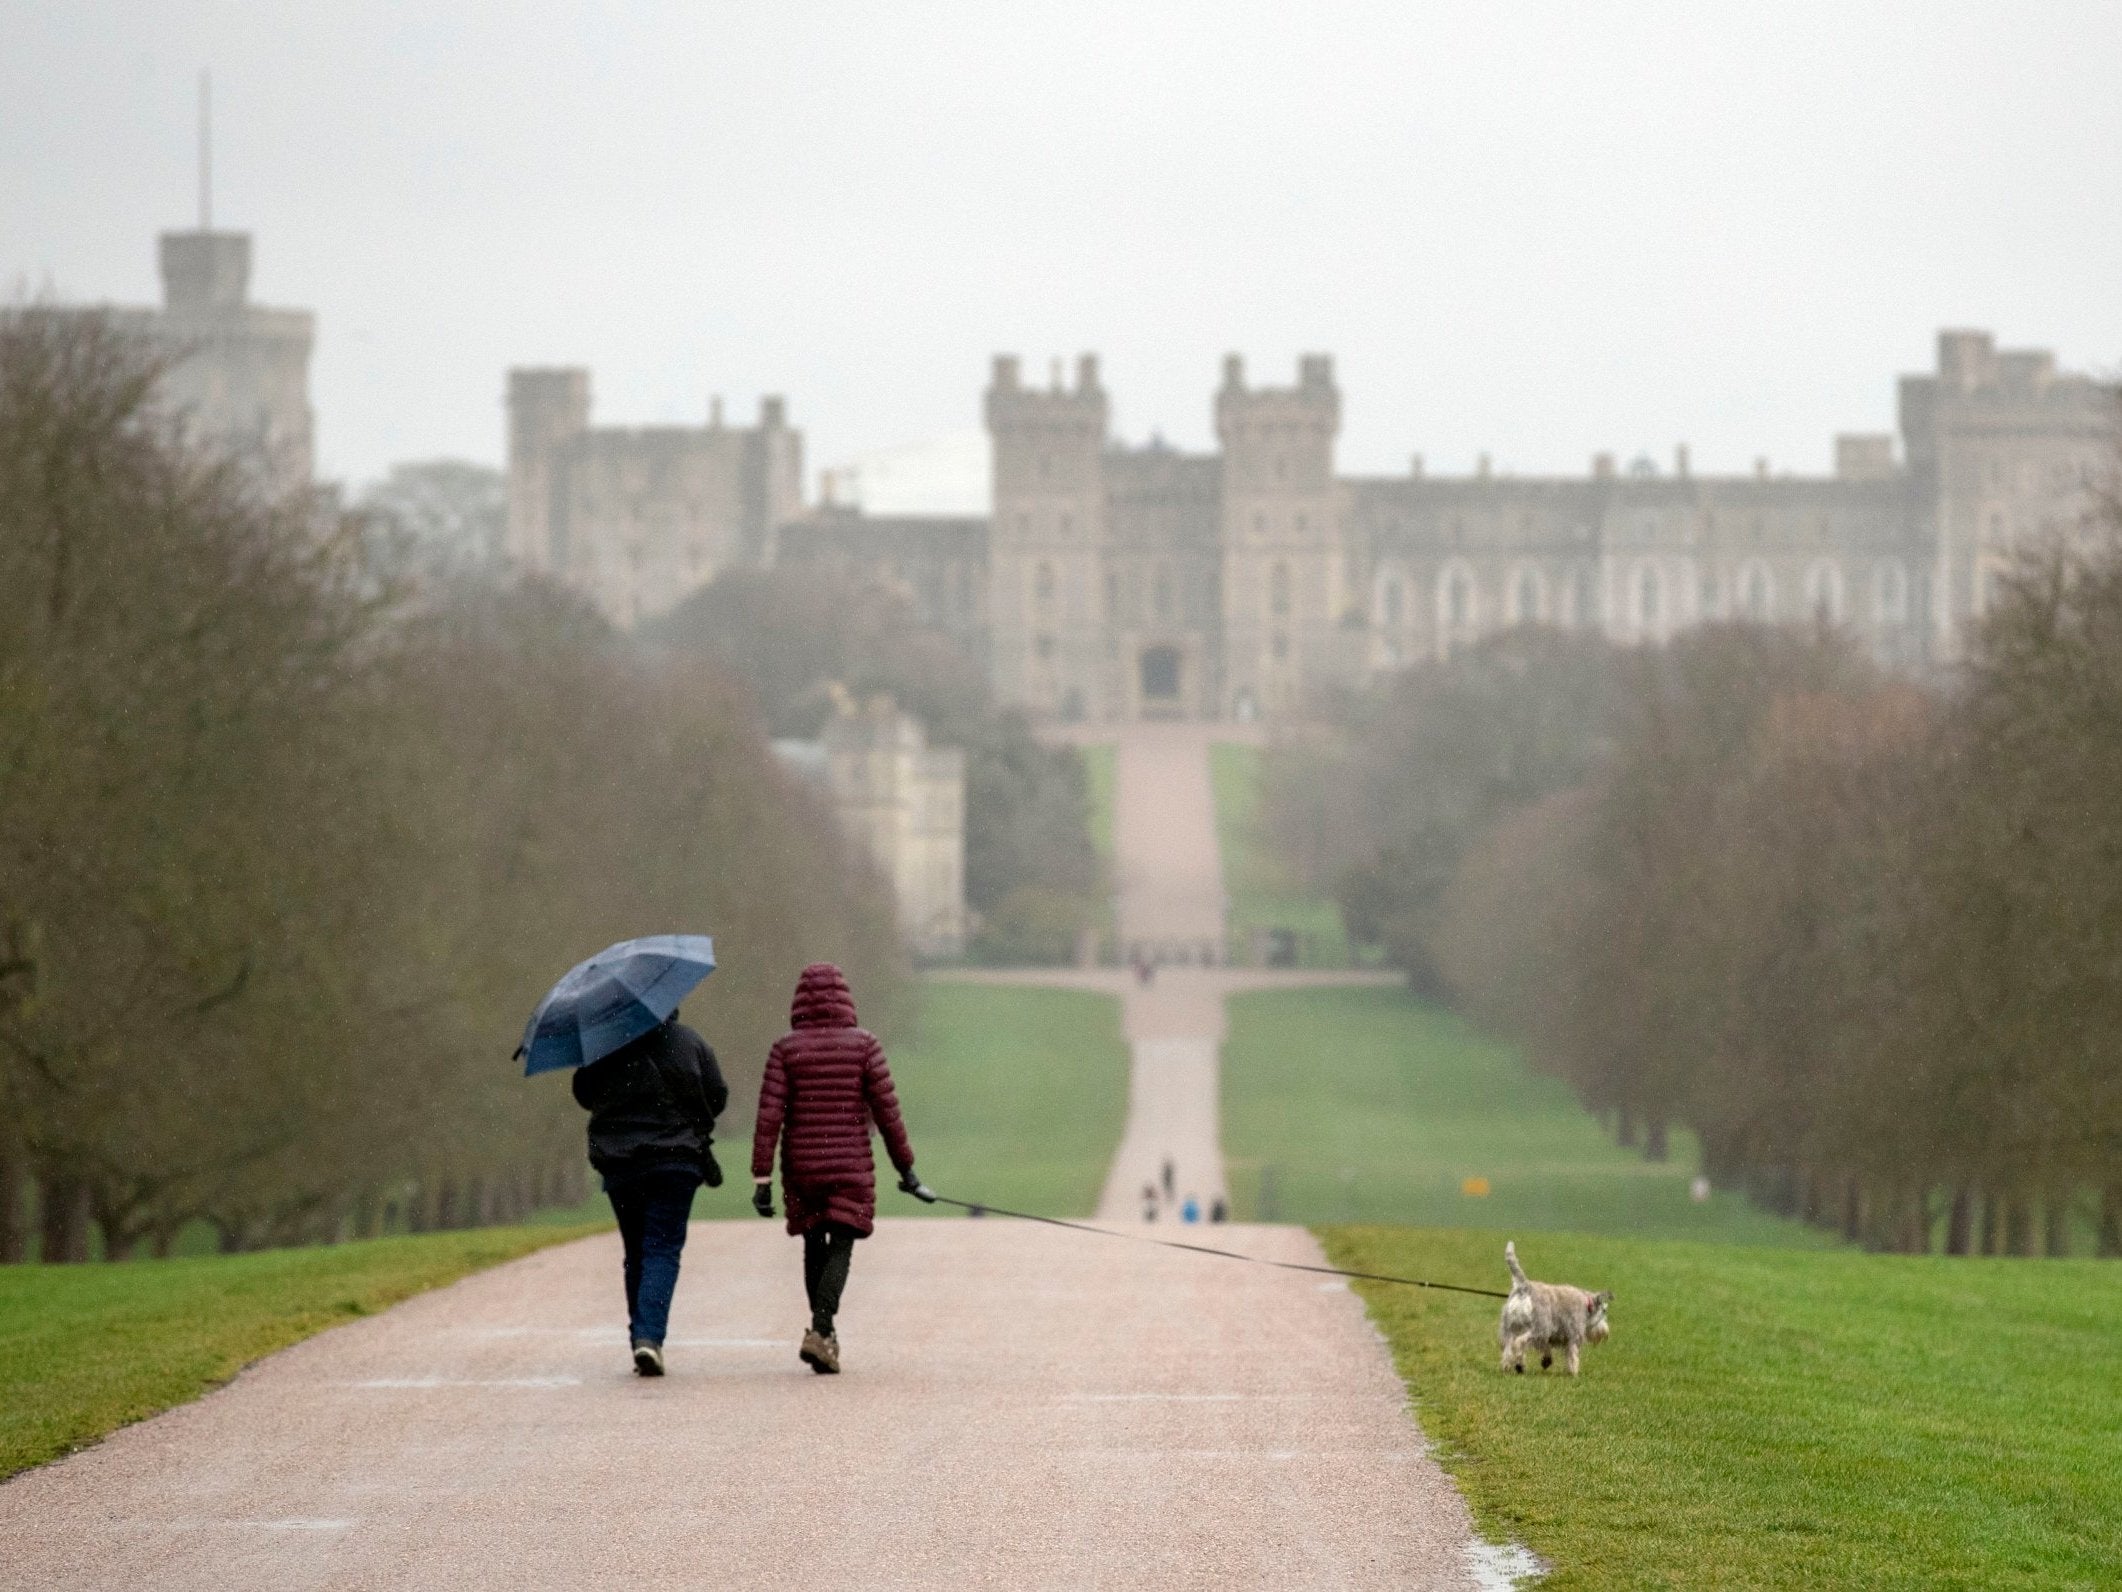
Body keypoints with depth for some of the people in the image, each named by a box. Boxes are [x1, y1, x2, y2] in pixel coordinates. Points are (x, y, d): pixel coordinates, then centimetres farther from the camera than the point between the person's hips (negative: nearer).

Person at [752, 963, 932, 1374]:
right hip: (851, 1166, -2)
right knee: (840, 1248, -1)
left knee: (814, 1246, 17)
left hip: (801, 1167, 2)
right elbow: (886, 1110, -5)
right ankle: (820, 1332, -20)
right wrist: (905, 1167, 3)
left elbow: (769, 1115, -7)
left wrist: (762, 1177, -6)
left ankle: (824, 1331, 25)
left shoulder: (786, 1048, -2)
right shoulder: (863, 1044, -4)